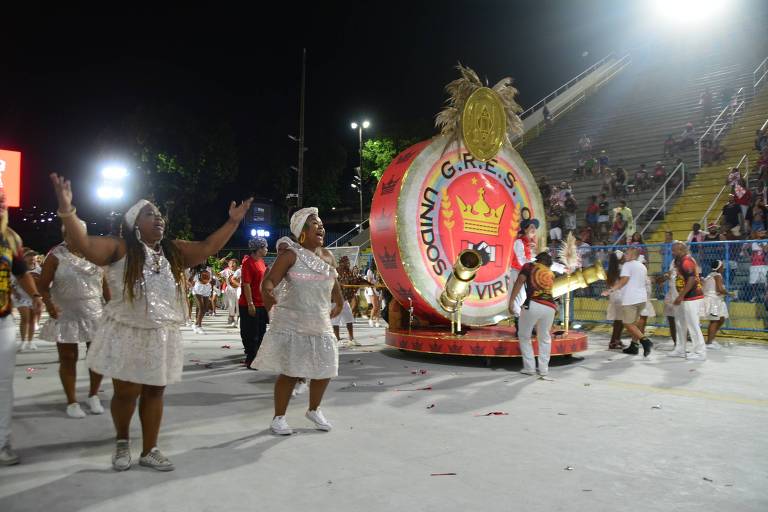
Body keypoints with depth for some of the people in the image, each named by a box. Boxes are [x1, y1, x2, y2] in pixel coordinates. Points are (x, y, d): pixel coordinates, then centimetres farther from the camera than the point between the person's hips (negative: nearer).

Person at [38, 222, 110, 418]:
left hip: (94, 313, 3)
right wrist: (49, 304, -24)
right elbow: (43, 285, -7)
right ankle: (72, 402, 17)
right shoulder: (56, 256, -5)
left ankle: (93, 395, 24)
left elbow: (104, 282, 8)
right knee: (68, 358, 5)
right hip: (66, 315, -3)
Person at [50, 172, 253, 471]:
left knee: (154, 392, 10)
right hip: (127, 334, -4)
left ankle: (149, 451, 23)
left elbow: (207, 248, 2)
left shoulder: (174, 251, 6)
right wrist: (67, 210, -34)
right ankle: (122, 442, 31)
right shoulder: (119, 248, -7)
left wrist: (233, 222, -4)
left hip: (162, 336, 4)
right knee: (127, 392, 3)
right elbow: (83, 245, -20)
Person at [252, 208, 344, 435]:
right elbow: (269, 280, -15)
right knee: (290, 371, -4)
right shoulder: (291, 254, -10)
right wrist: (267, 294, -29)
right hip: (292, 324, -6)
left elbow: (333, 281, 26)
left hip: (320, 323, 6)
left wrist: (339, 303, 30)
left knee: (324, 369, 9)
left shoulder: (327, 256, 9)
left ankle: (314, 410, 32)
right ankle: (279, 418, 14)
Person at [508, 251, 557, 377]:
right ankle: (543, 369, 21)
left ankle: (529, 368, 13)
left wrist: (511, 302, -7)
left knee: (524, 336, 15)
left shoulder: (529, 266, 14)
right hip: (550, 307, 4)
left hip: (533, 305, -3)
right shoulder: (551, 274, 25)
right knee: (545, 338, 22)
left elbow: (519, 282, -1)